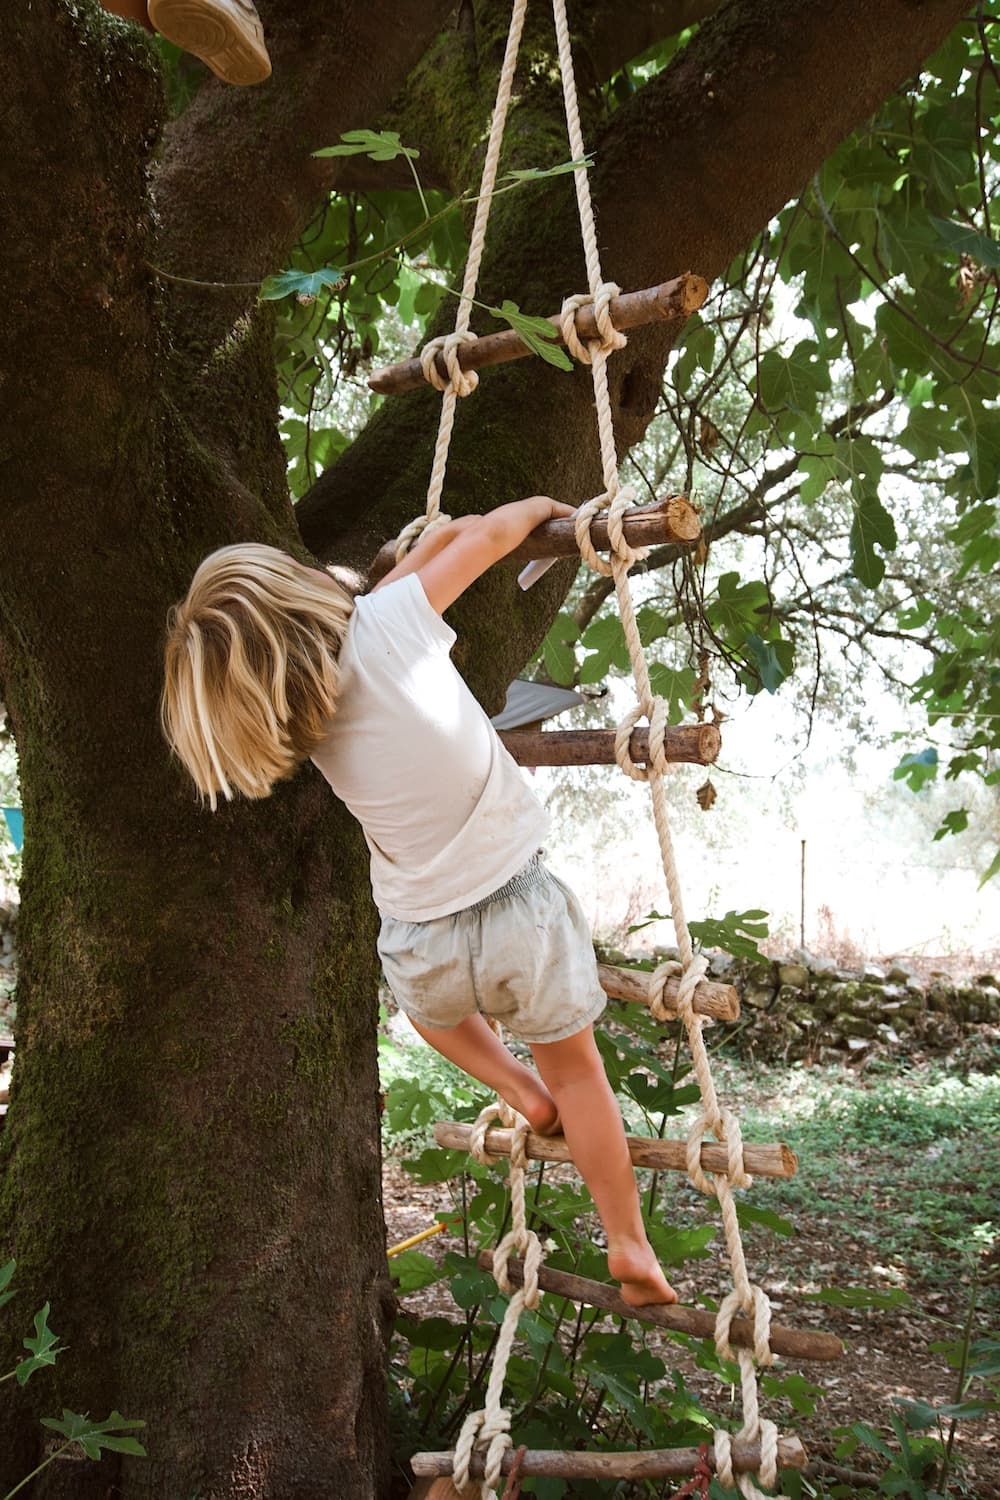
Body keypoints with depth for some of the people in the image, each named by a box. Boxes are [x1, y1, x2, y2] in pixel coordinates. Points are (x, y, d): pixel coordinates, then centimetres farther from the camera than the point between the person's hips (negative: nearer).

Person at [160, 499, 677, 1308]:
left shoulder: (300, 724, -5)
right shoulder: (384, 626, -20)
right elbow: (487, 534, -6)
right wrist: (543, 506, 13)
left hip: (421, 947, 3)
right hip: (518, 912, -2)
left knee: (431, 998, 41)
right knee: (576, 1069, 22)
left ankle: (522, 1093, 30)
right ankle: (630, 1249, 32)